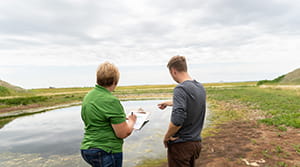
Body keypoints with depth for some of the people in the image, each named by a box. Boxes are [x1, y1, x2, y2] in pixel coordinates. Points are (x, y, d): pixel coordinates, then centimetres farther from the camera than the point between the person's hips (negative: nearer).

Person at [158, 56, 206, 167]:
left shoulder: (180, 89, -22)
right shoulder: (200, 87, 4)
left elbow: (177, 120, -32)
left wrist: (167, 137, -14)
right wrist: (169, 103, 33)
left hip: (181, 144, -7)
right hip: (196, 142, 8)